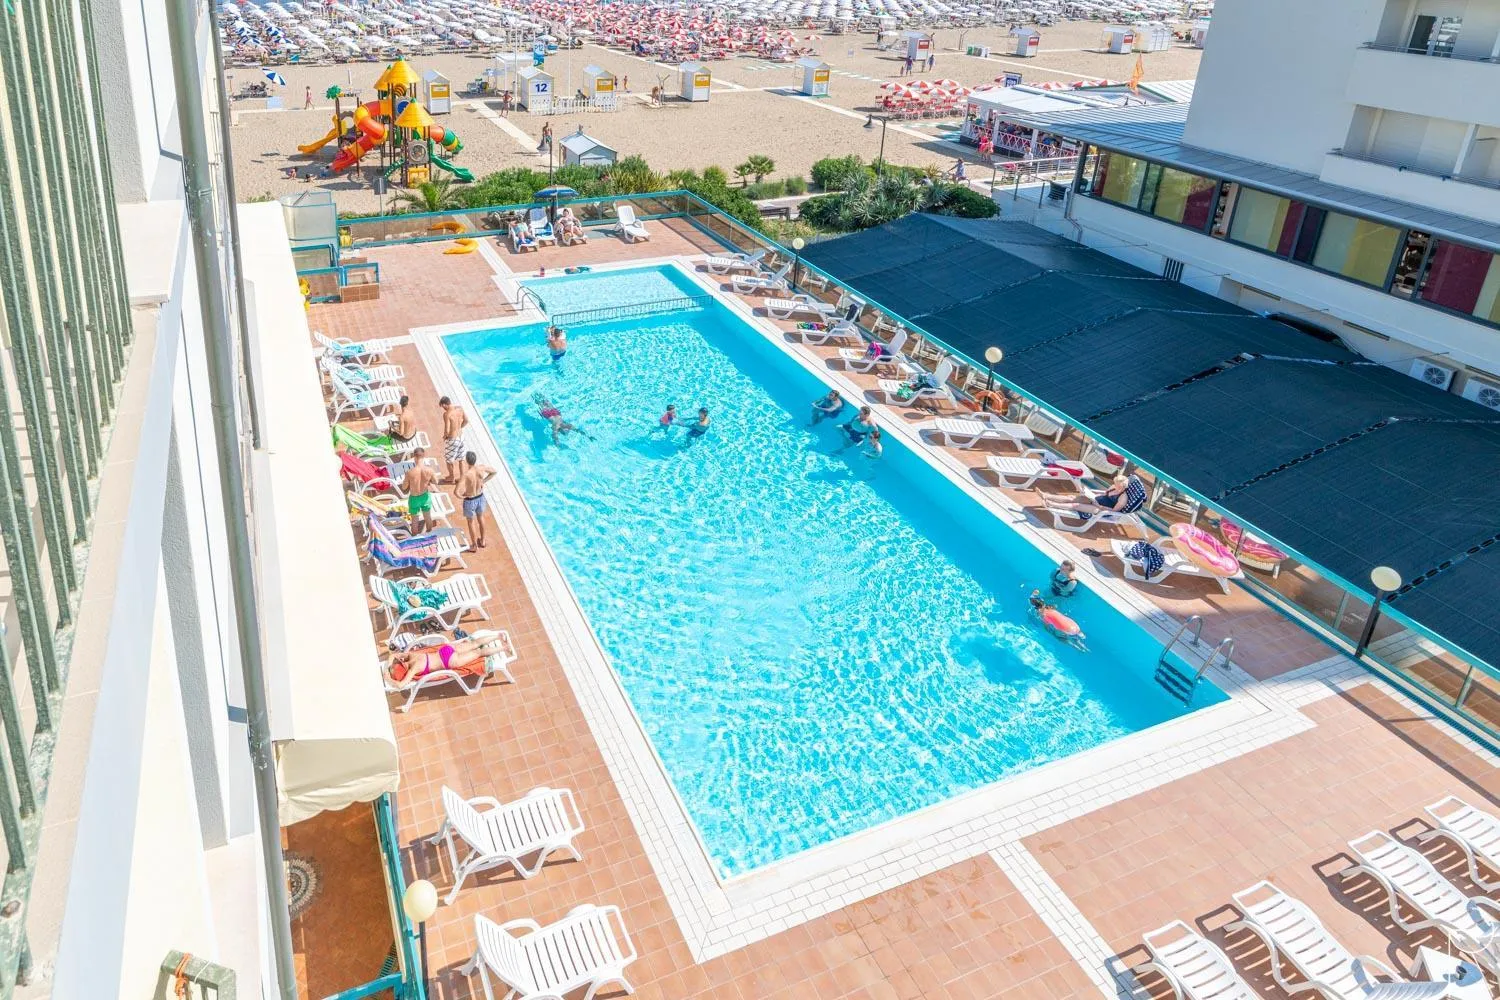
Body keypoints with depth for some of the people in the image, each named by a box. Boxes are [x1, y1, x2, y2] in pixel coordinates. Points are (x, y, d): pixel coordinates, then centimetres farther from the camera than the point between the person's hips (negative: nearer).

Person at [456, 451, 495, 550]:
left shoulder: (465, 474, -33)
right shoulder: (482, 468, -19)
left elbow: (457, 492, -40)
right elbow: (494, 472, 2)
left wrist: (461, 496, -17)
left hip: (470, 501, -4)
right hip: (480, 497, 4)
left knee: (471, 522, 20)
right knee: (480, 518, 29)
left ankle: (474, 545, 37)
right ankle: (482, 541, 47)